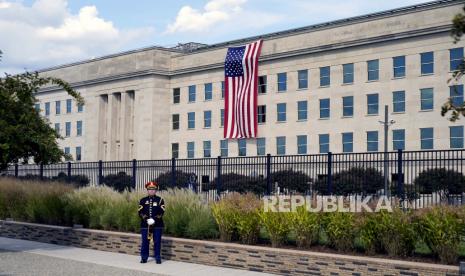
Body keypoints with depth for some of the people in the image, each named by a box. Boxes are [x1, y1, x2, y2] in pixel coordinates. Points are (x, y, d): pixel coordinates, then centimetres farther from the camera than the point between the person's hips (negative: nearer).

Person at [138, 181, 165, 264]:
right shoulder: (143, 200, 8)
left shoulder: (160, 200, 4)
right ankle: (144, 257, 13)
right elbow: (140, 212, 0)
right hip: (145, 225, 1)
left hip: (157, 225, -1)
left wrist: (154, 220, -17)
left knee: (157, 242, 1)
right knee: (145, 241, 3)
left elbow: (161, 212, -5)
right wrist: (146, 219, -14)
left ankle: (158, 258, 9)